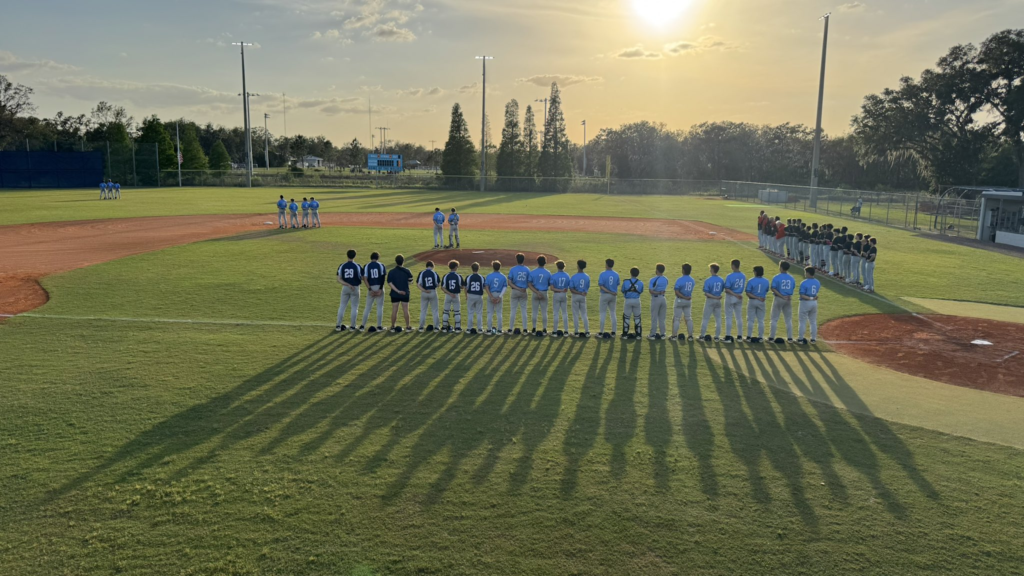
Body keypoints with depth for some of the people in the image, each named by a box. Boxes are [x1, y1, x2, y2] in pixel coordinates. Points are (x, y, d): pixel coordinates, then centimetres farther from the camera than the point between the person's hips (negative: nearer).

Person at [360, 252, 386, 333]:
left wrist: (370, 289, -8)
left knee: (368, 307, 9)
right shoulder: (381, 265, 1)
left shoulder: (366, 266, 2)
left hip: (371, 288, 1)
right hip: (379, 288, -1)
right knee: (380, 307, 6)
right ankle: (379, 326, 7)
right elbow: (383, 278, -8)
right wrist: (380, 289, -9)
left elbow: (365, 279, -7)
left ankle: (362, 326, 10)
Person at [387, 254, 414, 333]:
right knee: (406, 310, 7)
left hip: (395, 294, 0)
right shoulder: (406, 271, -7)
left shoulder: (391, 272, -9)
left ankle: (393, 327, 13)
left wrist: (397, 290, -18)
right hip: (405, 293, 0)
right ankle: (408, 327, 12)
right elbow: (410, 279, 9)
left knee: (394, 311, 6)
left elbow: (390, 283, -16)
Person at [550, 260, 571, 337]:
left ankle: (555, 331, 4)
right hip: (564, 295, 3)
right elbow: (568, 287, 1)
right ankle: (566, 331, 11)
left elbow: (552, 288, -17)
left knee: (556, 313, 2)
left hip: (556, 295, -3)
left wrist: (559, 290, -13)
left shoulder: (554, 276, -12)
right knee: (564, 313, 10)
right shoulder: (567, 275, -1)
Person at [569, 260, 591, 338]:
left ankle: (576, 332, 6)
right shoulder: (587, 277, -1)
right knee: (584, 314, 11)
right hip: (583, 297, 4)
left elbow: (571, 289, -16)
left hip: (575, 296, -4)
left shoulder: (574, 277, -14)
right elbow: (587, 288, 3)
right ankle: (587, 332, 9)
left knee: (575, 314, 4)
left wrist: (579, 293, -14)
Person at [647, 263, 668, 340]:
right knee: (662, 318, 12)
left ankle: (652, 334, 4)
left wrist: (657, 293, -12)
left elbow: (650, 291, -21)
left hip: (655, 299, -5)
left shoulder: (653, 280, -15)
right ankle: (662, 334, 16)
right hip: (663, 298, 5)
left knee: (654, 318, 1)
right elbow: (664, 289, 8)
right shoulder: (666, 280, 4)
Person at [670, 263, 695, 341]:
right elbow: (690, 290, 5)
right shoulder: (692, 280, -1)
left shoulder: (679, 280, -18)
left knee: (676, 318, 4)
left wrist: (684, 297, -15)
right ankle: (690, 336, 14)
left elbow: (676, 292, -23)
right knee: (688, 318, 13)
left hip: (680, 300, -5)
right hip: (689, 301, 5)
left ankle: (674, 336, 4)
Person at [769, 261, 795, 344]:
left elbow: (773, 289, -19)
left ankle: (771, 337, 5)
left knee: (774, 319, 5)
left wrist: (782, 296, -17)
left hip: (778, 299, -4)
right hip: (788, 300, 4)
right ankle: (790, 338, 10)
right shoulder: (791, 278, 3)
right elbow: (792, 289, 6)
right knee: (788, 319, 10)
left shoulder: (777, 277, -11)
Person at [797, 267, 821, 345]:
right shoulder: (818, 282, 3)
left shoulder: (804, 283, -17)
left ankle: (801, 339, 6)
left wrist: (809, 298, -17)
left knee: (802, 322, 3)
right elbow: (817, 292, 9)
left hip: (805, 303, -6)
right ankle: (813, 339, 18)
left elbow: (802, 295, -21)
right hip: (814, 303, 6)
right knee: (813, 322, 14)